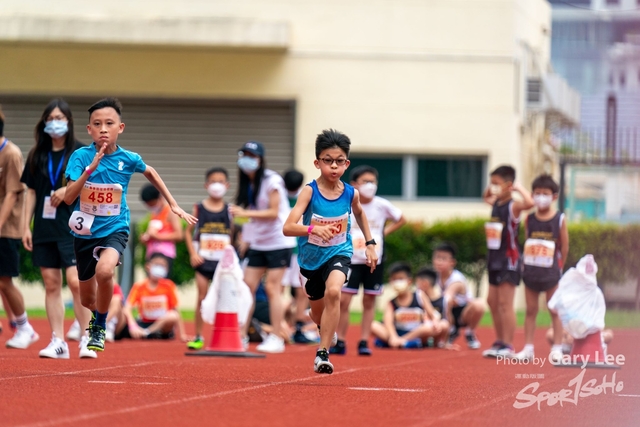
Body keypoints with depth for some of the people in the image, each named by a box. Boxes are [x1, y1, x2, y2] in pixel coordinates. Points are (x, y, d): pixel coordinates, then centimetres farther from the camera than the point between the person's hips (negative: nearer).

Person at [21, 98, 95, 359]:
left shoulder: (81, 152, -1)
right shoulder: (37, 156, 10)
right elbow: (31, 193, 13)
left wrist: (69, 190, -15)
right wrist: (26, 227, 8)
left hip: (72, 227, -4)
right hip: (44, 229, 4)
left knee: (75, 281, -13)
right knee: (51, 284, 4)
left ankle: (86, 338, -4)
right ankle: (57, 342, 7)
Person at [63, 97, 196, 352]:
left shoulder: (128, 159, -9)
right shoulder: (81, 156, -14)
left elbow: (150, 173, 15)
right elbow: (68, 198, -23)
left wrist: (173, 204, 16)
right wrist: (91, 168, -34)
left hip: (115, 229, -1)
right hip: (85, 232, 1)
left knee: (104, 271, -34)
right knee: (87, 299, 13)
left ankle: (100, 327, -8)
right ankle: (97, 315, 53)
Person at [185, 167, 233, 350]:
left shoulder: (228, 210, 4)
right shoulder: (199, 208, 1)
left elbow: (232, 235, 10)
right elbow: (189, 232, 5)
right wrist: (193, 253, -5)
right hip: (203, 260, -1)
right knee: (202, 298, 0)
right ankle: (198, 337, 7)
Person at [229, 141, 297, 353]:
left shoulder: (271, 181, -14)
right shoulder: (248, 183, 6)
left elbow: (273, 212, -20)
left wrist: (245, 213, -27)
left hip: (278, 242, -7)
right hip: (258, 243, 7)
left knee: (272, 288, -7)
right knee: (247, 286, 1)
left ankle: (276, 338, -2)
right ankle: (241, 335, 5)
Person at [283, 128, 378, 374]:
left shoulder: (350, 193, -10)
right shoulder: (309, 192, -19)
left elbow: (359, 213, 17)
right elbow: (288, 227, -31)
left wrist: (370, 244, 14)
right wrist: (314, 229, -48)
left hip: (339, 253, 0)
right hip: (311, 256, 0)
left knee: (333, 291, -32)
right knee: (319, 312, 18)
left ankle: (323, 353, -26)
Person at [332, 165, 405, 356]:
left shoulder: (382, 205, -4)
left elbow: (401, 220, 12)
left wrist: (384, 232, 1)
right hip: (351, 260, -2)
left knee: (369, 301, 5)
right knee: (343, 300, -7)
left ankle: (364, 342, 11)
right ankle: (340, 342, 1)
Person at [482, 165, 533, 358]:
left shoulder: (513, 206, -14)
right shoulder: (496, 204, 10)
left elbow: (529, 203, -36)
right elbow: (486, 197, 34)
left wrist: (519, 188, -22)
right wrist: (490, 188, 14)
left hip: (509, 259, -9)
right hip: (494, 258, 9)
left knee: (505, 303, -8)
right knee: (492, 302, 13)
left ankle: (508, 345, -5)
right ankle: (499, 341, 23)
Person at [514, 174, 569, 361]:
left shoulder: (560, 219, -5)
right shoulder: (529, 219, 2)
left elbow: (565, 247, 0)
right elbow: (526, 243, 8)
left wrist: (558, 267, 4)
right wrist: (525, 264, 3)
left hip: (551, 271, -3)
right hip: (530, 269, 3)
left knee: (555, 311, 3)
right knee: (531, 311, 7)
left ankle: (557, 349, 6)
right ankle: (528, 348, 10)